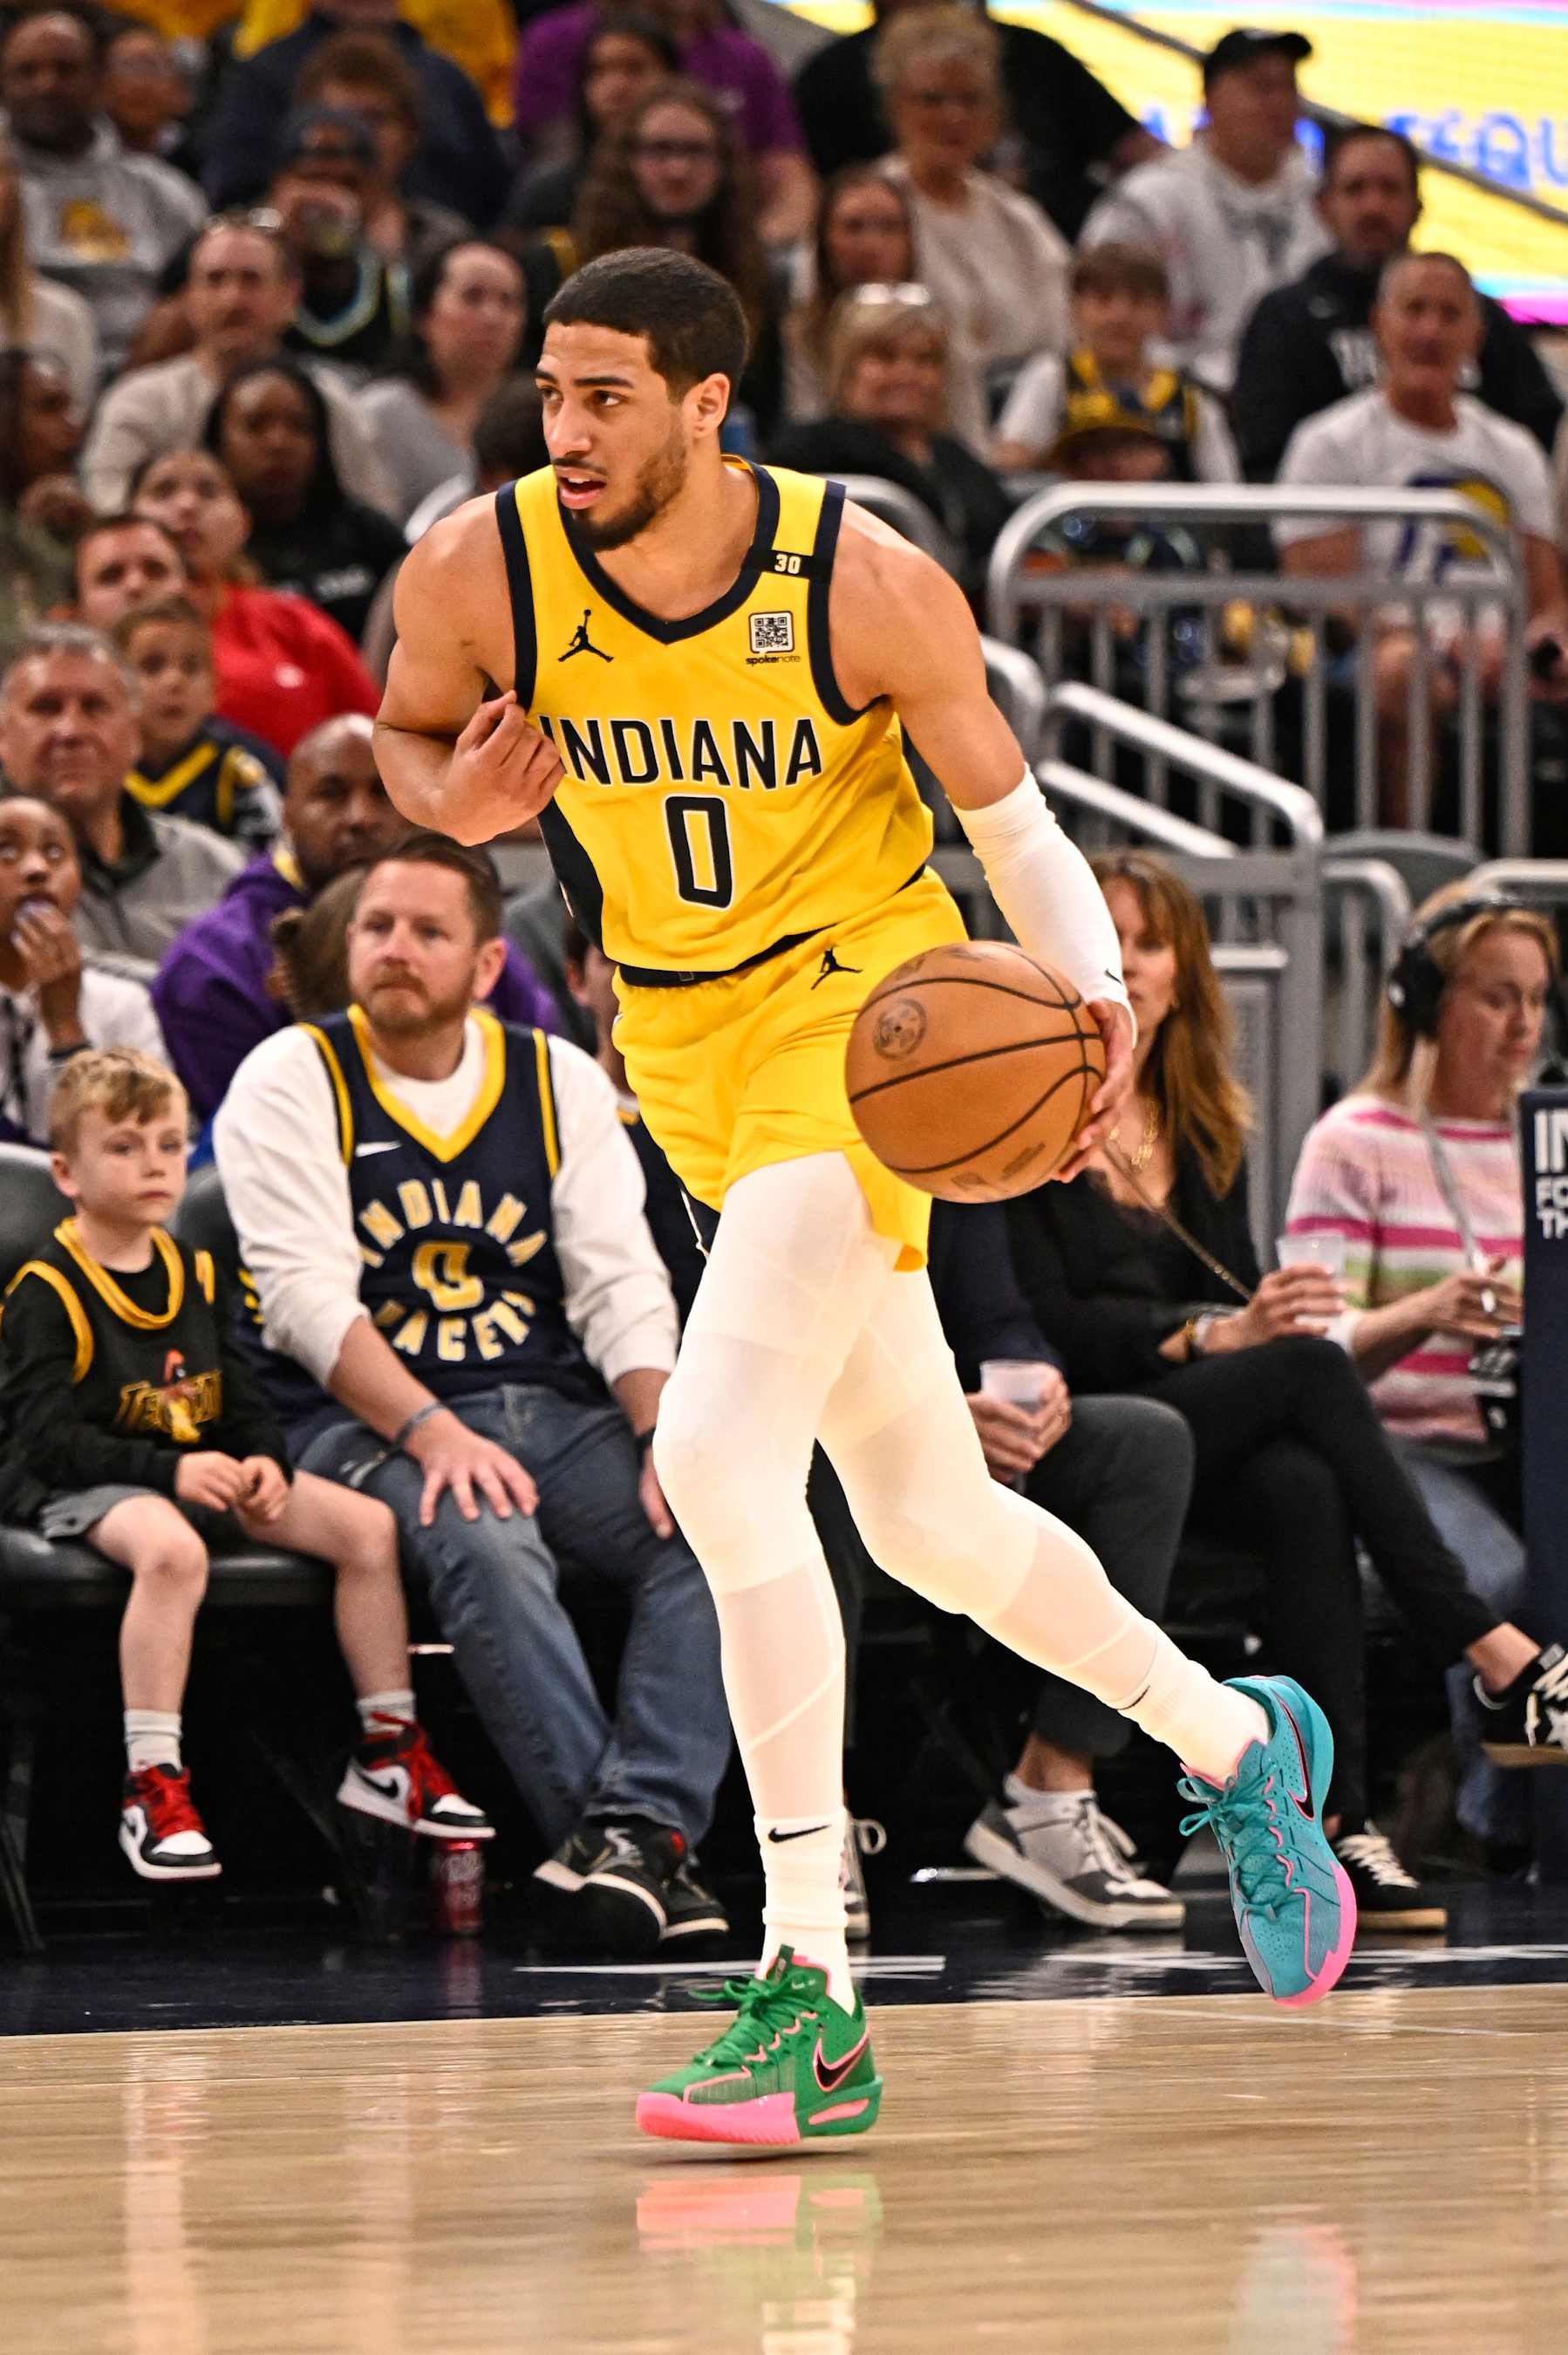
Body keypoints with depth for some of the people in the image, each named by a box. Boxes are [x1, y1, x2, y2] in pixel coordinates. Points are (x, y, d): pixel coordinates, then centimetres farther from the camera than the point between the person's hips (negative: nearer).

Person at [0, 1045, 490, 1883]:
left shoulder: (196, 1277, 14)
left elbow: (242, 1400, 14)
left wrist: (265, 1462, -10)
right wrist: (172, 1470, -27)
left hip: (205, 1472, 7)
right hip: (84, 1487, -7)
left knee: (367, 1523, -6)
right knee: (171, 1548, -41)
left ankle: (388, 1753, 5)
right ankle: (153, 1791, -40)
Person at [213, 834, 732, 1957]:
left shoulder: (560, 1081, 11)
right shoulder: (290, 1083, 0)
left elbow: (622, 1286, 4)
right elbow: (307, 1296, -11)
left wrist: (668, 1434, -15)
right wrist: (432, 1432, -26)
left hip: (555, 1407, 4)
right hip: (368, 1423, -4)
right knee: (487, 1545, -37)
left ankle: (633, 1826, -35)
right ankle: (645, 1855, -37)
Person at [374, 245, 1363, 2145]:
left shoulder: (872, 590, -17)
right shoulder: (478, 573, -11)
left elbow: (1011, 820, -5)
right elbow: (404, 737, 9)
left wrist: (1097, 1000, -22)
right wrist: (457, 800, -15)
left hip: (865, 1020, -6)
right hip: (688, 1057, 6)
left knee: (717, 1454, -24)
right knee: (929, 1521, 16)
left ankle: (810, 1998, -21)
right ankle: (1233, 1745, 43)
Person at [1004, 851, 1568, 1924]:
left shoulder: (1207, 1127, 20)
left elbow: (1238, 1297, 15)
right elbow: (1047, 1323, -11)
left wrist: (1272, 1313, -10)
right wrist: (1213, 1335, -22)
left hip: (1212, 1441, 5)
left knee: (1305, 1489, -32)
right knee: (1311, 1368, -30)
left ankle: (1337, 1818, -41)